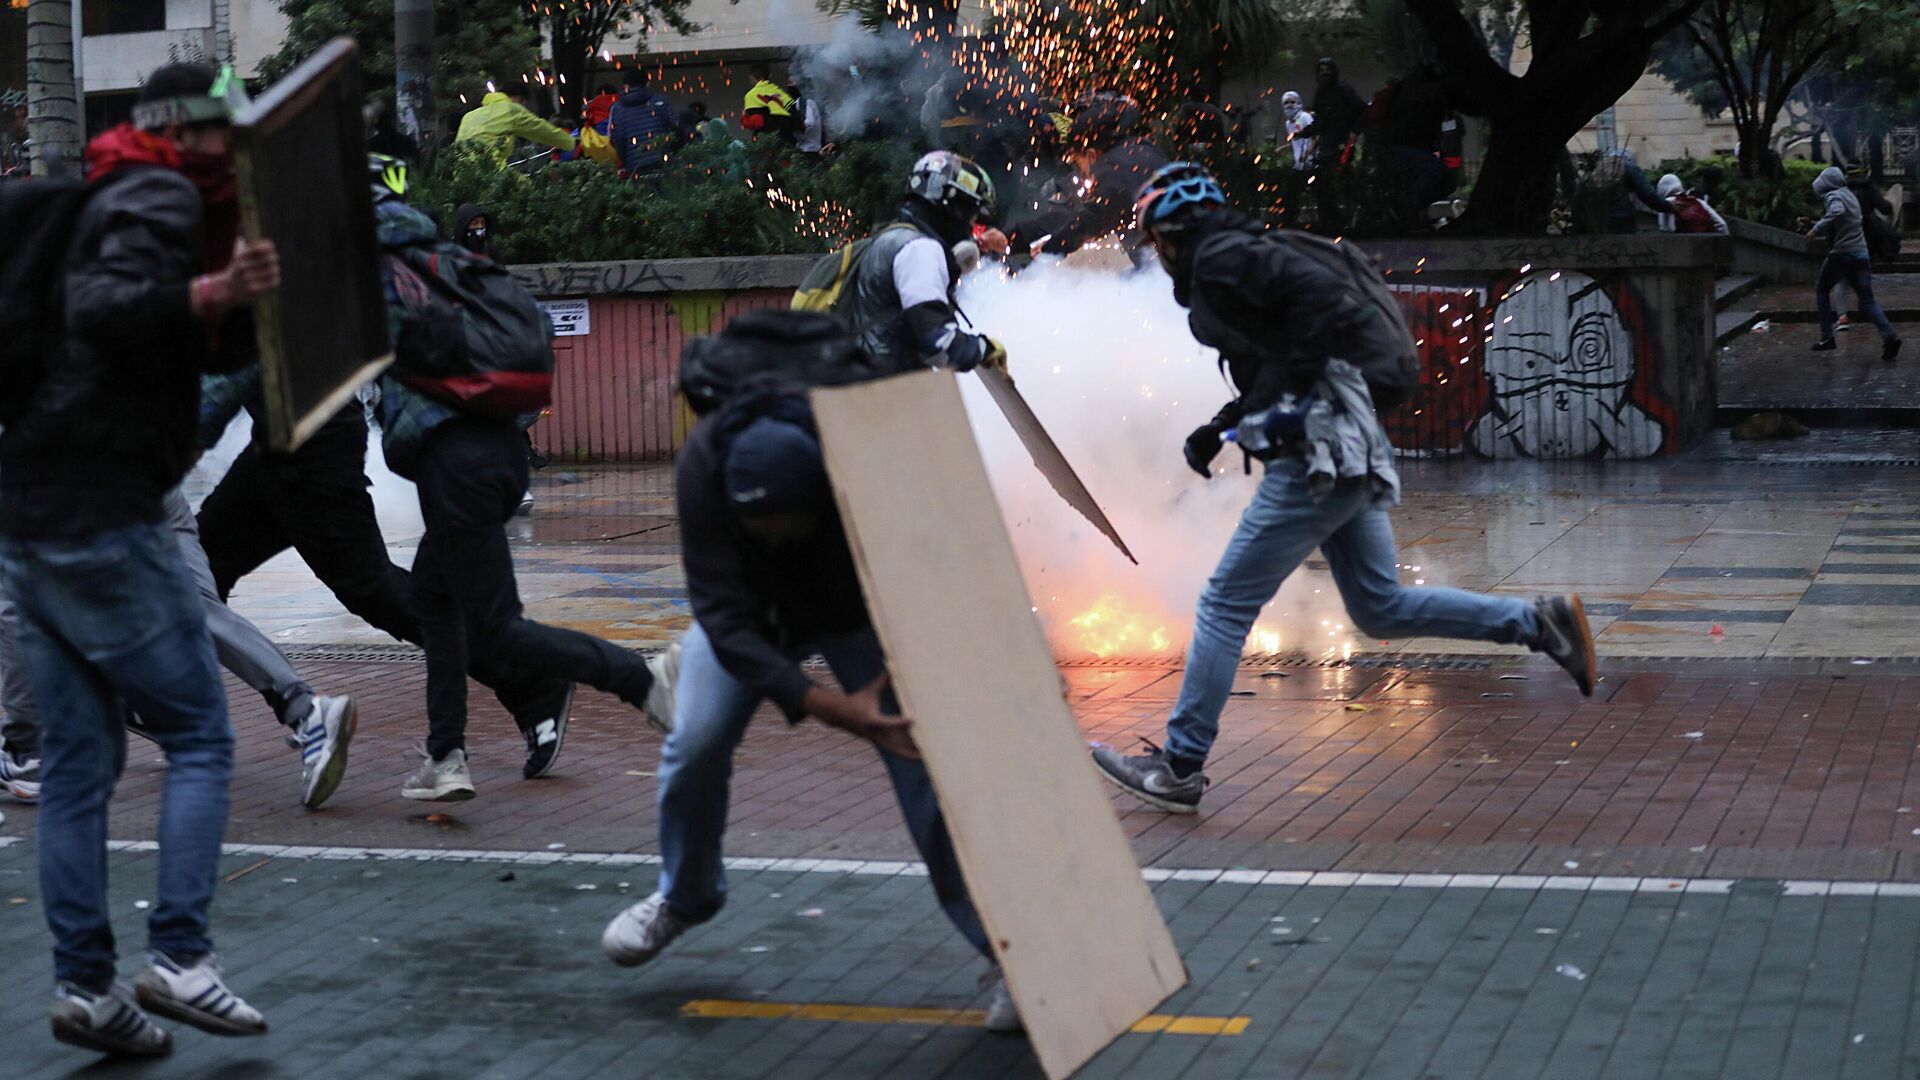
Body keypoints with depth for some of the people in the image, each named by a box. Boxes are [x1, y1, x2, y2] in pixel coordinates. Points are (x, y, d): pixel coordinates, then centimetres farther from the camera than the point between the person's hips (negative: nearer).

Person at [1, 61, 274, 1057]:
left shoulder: (123, 202, 23)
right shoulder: (160, 198, -7)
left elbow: (214, 355, 27)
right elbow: (103, 306, -27)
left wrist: (241, 294, 16)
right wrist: (213, 292, -38)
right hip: (103, 520, -9)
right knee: (198, 736, -2)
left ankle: (83, 983, 9)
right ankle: (178, 956, -8)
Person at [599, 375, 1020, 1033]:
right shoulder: (703, 469, -39)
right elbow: (725, 617, -39)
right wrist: (828, 708, -50)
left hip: (855, 609, -1)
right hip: (747, 604, 1)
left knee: (921, 764, -13)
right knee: (694, 745, -13)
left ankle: (1006, 950, -5)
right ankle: (684, 897, 17)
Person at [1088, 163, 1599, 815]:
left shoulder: (1221, 258, -8)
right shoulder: (1227, 264, 22)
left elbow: (1324, 293, -22)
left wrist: (1291, 392, -20)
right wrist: (1218, 429, 19)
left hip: (1319, 456, -10)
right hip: (1350, 457, 10)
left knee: (1224, 606, -4)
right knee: (1379, 608, 16)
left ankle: (1179, 769, 1)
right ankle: (1542, 622, 13)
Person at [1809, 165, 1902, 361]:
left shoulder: (1834, 196, -8)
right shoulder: (1849, 196, 20)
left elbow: (1837, 212, -31)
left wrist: (1817, 229, -26)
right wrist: (1819, 231, 31)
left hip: (1842, 254, -7)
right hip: (1862, 254, 7)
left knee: (1821, 289, 15)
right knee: (1867, 300, 3)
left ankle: (1827, 337, 11)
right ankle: (1889, 335, -19)